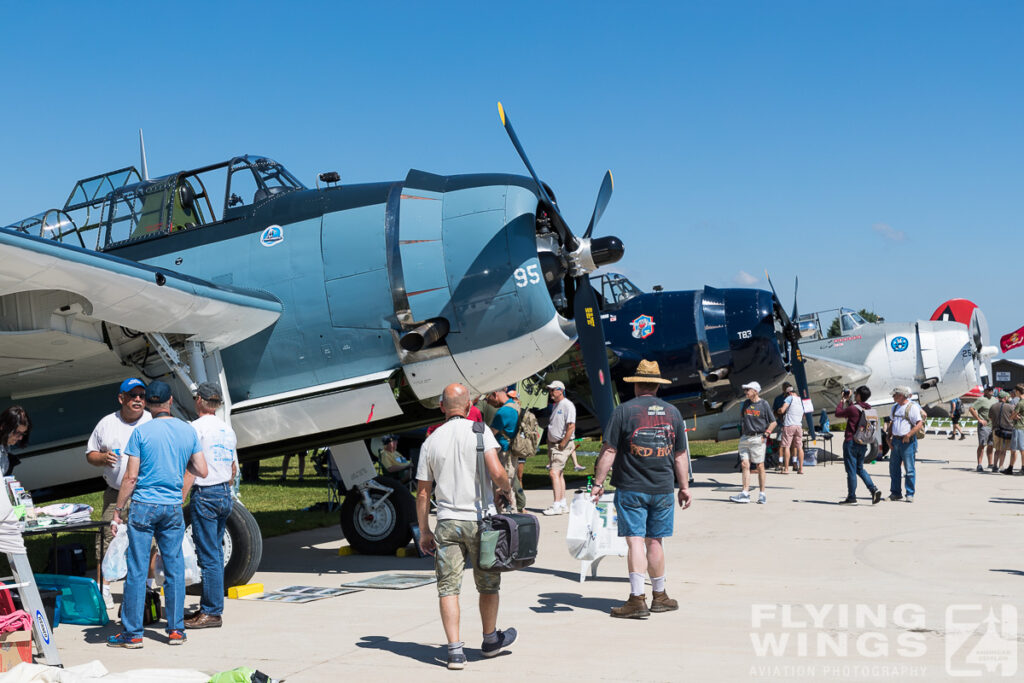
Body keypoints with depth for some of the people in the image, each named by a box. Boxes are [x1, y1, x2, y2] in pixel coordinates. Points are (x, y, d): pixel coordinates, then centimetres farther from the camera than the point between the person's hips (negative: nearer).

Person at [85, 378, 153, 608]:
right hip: (115, 494, 1)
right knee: (108, 540, -3)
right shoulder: (106, 424, 7)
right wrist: (103, 458, -7)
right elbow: (90, 454, 14)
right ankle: (103, 589, 5)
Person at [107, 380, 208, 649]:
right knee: (174, 568, 9)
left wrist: (118, 510, 1)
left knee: (137, 570, 0)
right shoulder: (188, 431, 3)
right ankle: (176, 630, 13)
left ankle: (132, 633, 4)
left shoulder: (141, 432, -7)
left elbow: (131, 477, -8)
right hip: (173, 507, 3)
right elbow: (202, 471, 5)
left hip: (144, 506, -3)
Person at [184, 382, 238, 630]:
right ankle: (209, 608, 17)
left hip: (205, 495, -8)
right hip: (225, 493, 8)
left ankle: (212, 613, -3)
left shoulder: (197, 427, -9)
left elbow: (192, 469, -16)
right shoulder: (228, 429, 14)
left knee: (209, 557, -6)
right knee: (215, 554, 12)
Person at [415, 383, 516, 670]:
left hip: (447, 522, 2)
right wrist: (507, 490, 6)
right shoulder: (480, 431, -5)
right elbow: (496, 472, -16)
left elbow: (422, 492, 7)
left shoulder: (431, 441, 5)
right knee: (488, 584, 15)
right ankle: (491, 639, 31)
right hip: (480, 519, -2)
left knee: (448, 588, 3)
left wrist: (424, 531, 15)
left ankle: (455, 650, -3)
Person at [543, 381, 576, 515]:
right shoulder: (554, 405, 16)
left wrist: (563, 444, -18)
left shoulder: (567, 405, -11)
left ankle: (557, 505, -18)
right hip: (552, 443, 9)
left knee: (554, 473, -17)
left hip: (563, 444, -9)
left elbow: (571, 426, -19)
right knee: (559, 474, 11)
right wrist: (549, 445, 14)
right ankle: (563, 504, 16)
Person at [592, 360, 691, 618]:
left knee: (635, 541, -4)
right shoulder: (672, 412, 7)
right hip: (663, 489, 3)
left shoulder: (624, 411, -5)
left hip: (631, 489, -3)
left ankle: (637, 599, -8)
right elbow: (680, 454, 10)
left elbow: (609, 451, -9)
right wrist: (684, 487, 17)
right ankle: (659, 596, 21)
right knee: (655, 542, 13)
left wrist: (598, 483, -4)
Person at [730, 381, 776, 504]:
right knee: (745, 465, -3)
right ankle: (745, 493, -6)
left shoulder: (764, 404, -2)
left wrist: (765, 435, -7)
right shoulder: (745, 403, 12)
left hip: (757, 439, -5)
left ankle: (762, 494, 9)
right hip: (745, 438, 5)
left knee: (760, 466, 0)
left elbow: (773, 422, 2)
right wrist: (741, 434, 11)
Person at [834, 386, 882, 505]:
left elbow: (838, 413, -3)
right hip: (863, 444, 7)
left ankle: (851, 497, 5)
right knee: (860, 468, 19)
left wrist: (842, 400, 8)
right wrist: (848, 401, 25)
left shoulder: (853, 409, -17)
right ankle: (874, 490, 2)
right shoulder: (869, 409, 5)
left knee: (851, 470, 0)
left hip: (851, 442, -7)